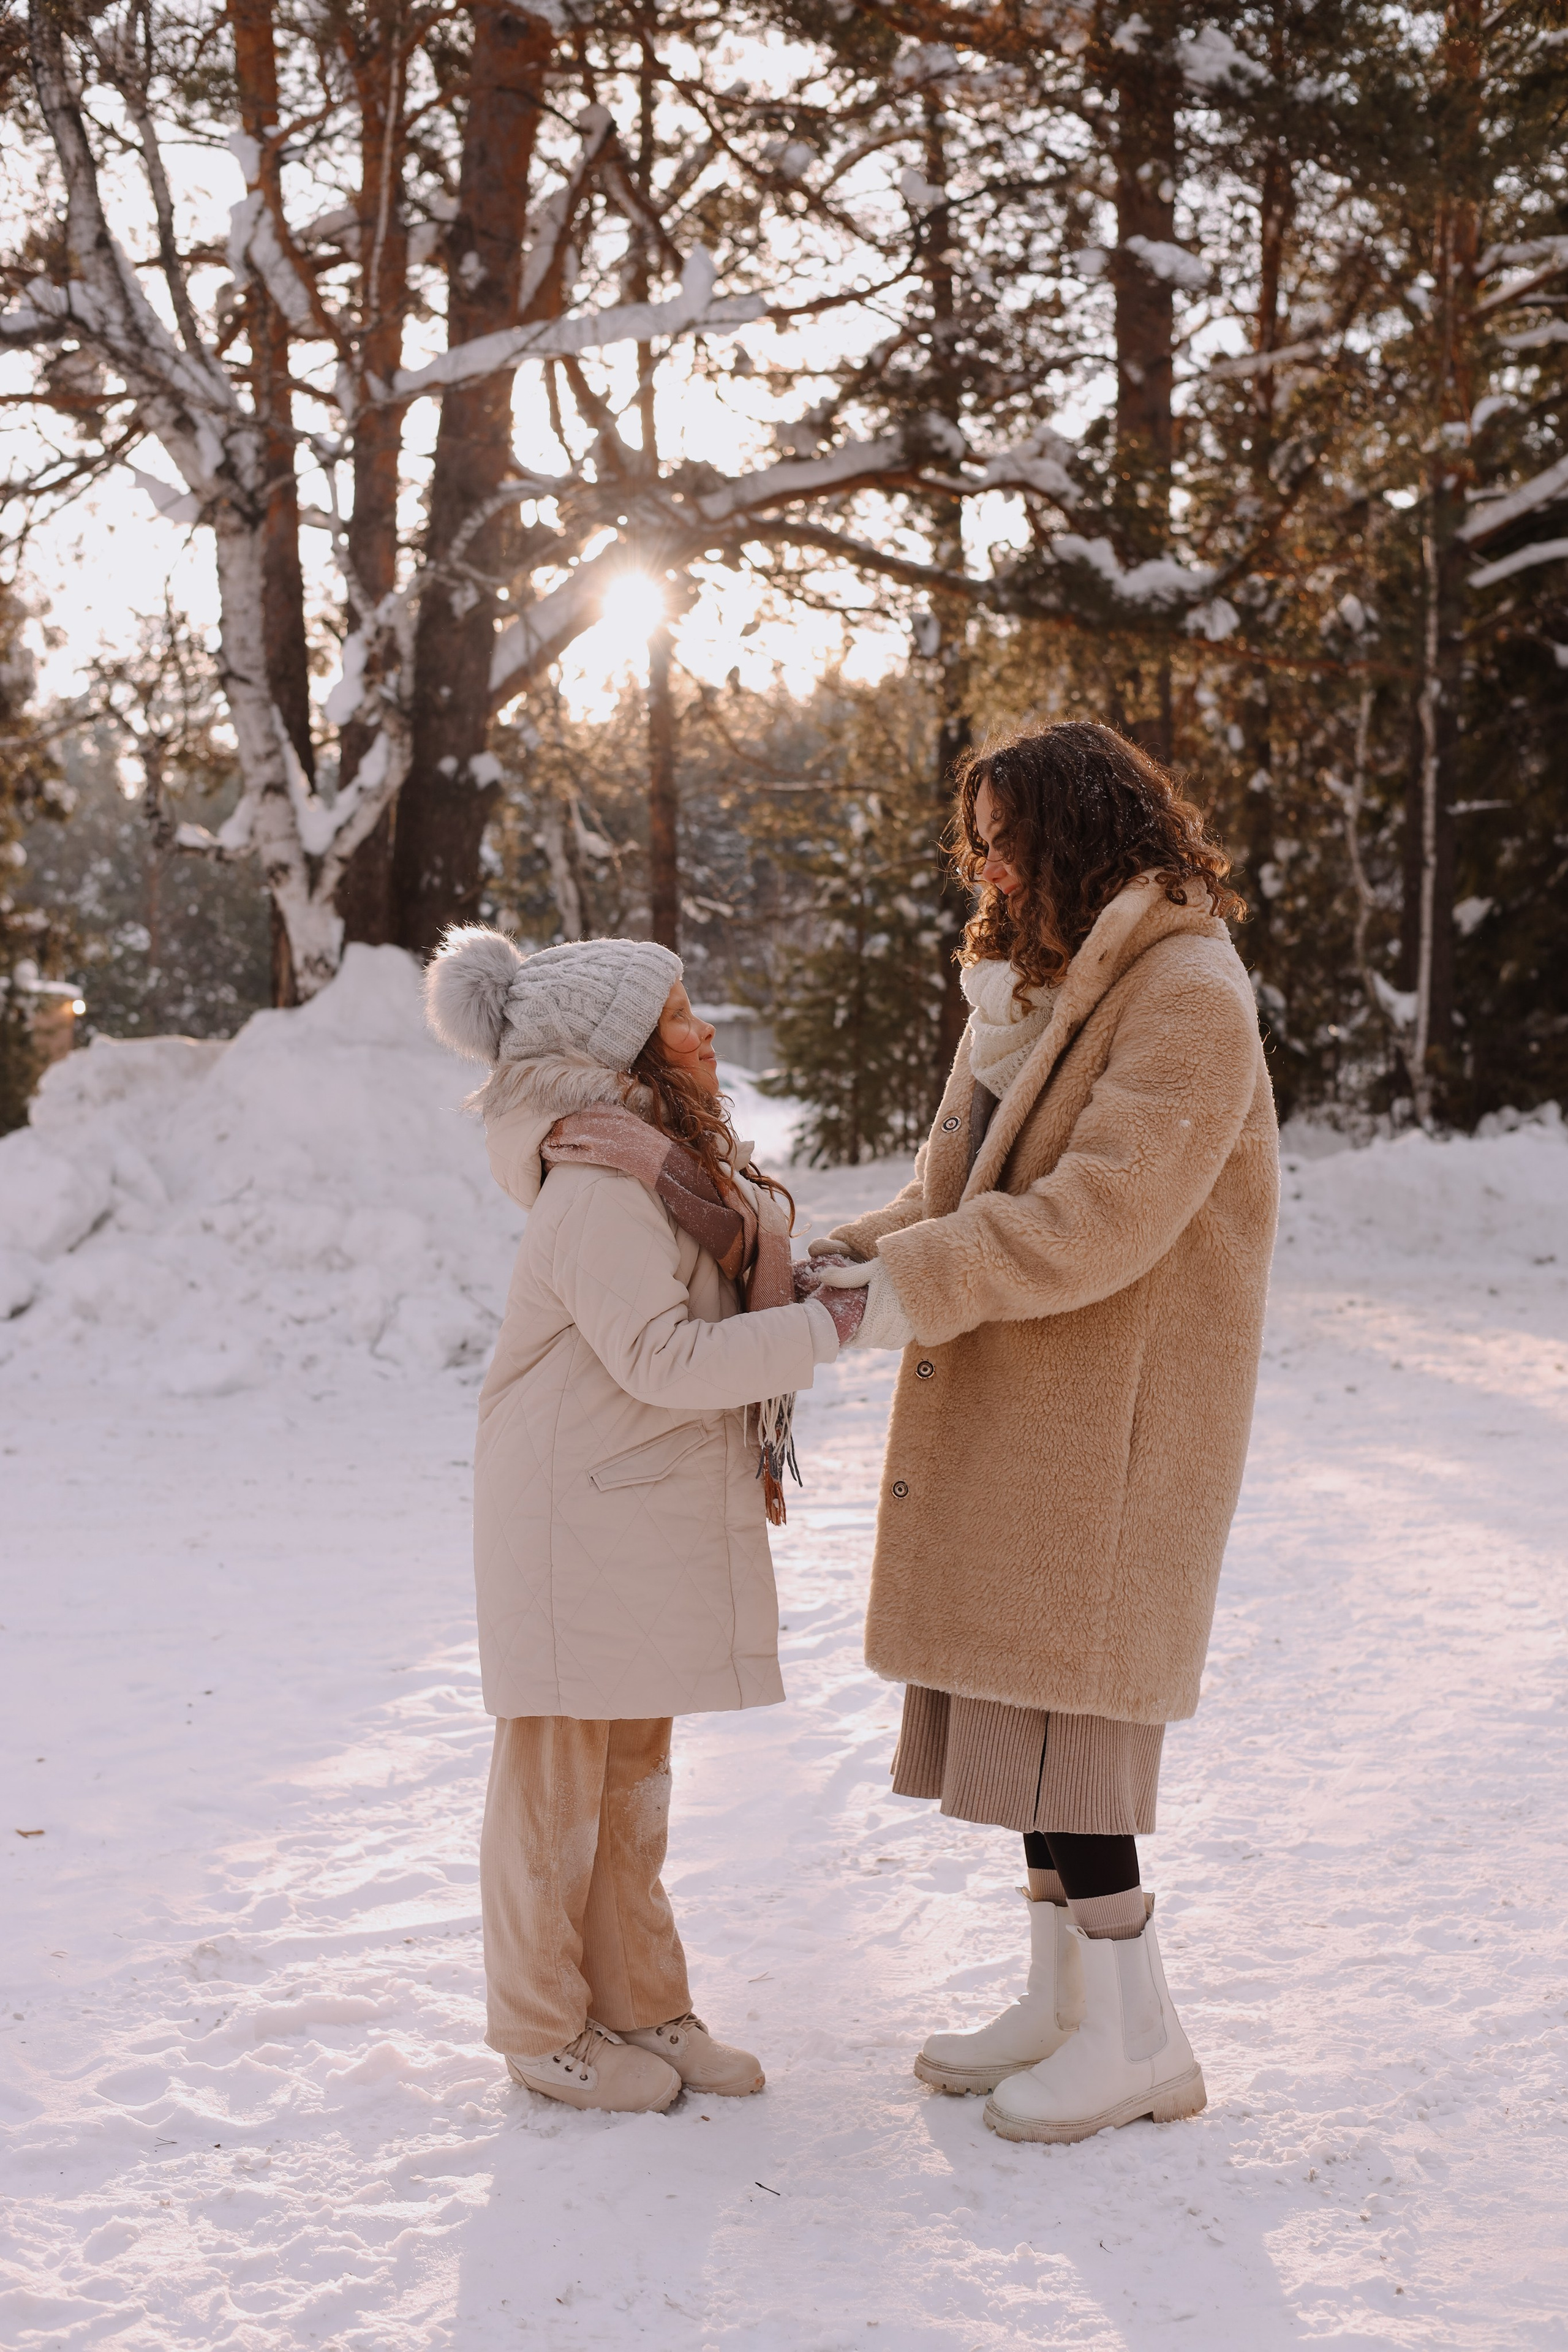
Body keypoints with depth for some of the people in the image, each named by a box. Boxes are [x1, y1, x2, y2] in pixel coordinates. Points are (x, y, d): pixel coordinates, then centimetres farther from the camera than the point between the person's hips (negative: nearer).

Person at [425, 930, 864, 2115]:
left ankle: (639, 2004, 30)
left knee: (635, 1771, 18)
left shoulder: (684, 1163, 12)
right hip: (578, 1515, -10)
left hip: (658, 1515, 10)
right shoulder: (597, 1194, -21)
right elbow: (664, 1358, -27)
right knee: (560, 1774, 4)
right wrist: (828, 1326, -24)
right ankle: (545, 2027, 18)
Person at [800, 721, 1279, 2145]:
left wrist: (898, 1289, -23)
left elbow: (1099, 1216, -24)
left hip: (1110, 1408, -9)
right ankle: (1065, 1998, 23)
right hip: (1010, 1403, 9)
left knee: (1054, 1703, -6)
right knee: (1013, 1700, 12)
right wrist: (839, 1259, 2)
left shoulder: (1188, 999, -14)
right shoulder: (1036, 989, 16)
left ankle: (1138, 2034, 6)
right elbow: (956, 1196, 17)